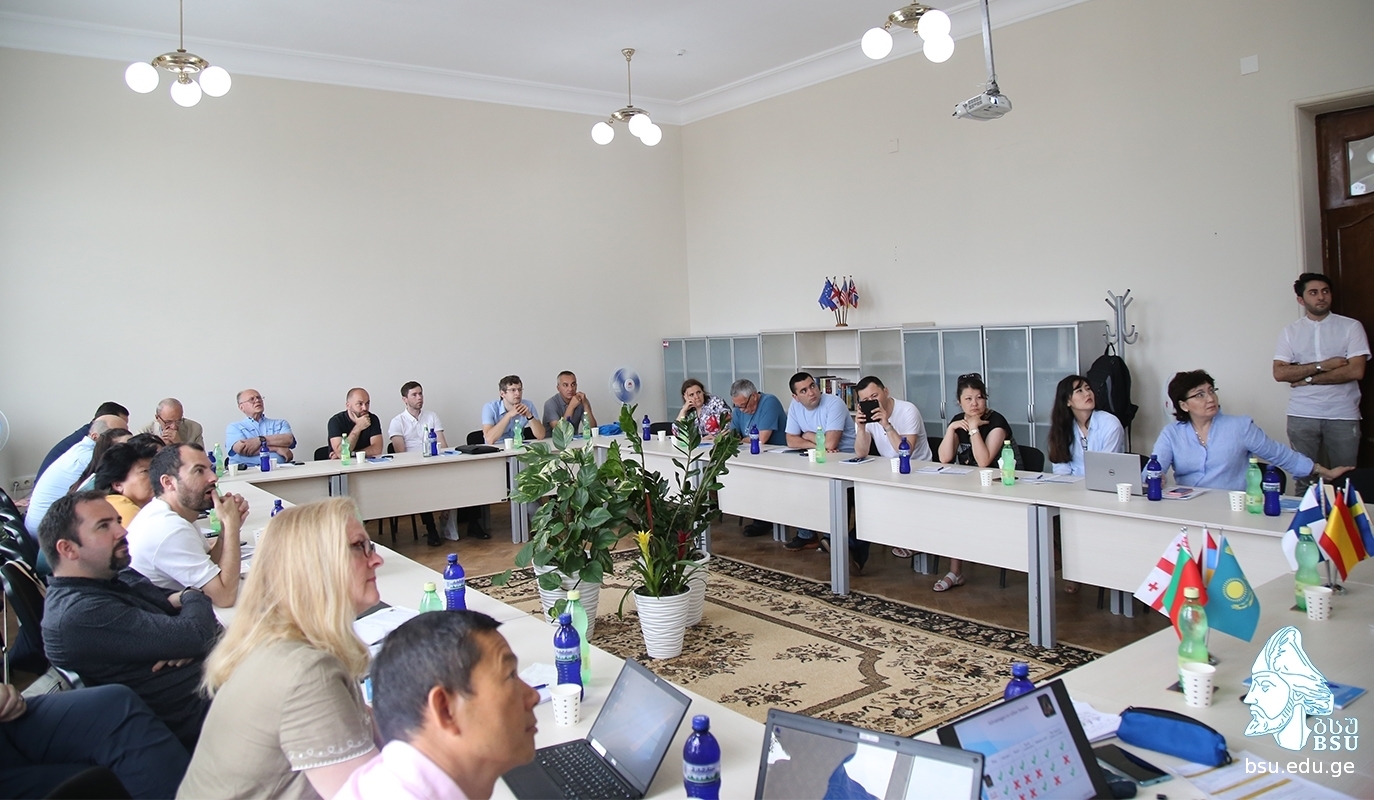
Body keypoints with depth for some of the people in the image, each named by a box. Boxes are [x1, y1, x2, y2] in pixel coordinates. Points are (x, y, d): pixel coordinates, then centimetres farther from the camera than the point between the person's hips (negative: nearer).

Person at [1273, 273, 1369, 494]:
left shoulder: (1351, 327, 3)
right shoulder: (1289, 332, 7)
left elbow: (1356, 371, -8)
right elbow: (1279, 373, -4)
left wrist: (1309, 378, -8)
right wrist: (1322, 365, -11)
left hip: (1343, 415, -1)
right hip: (1302, 415, 1)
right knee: (1303, 478, 4)